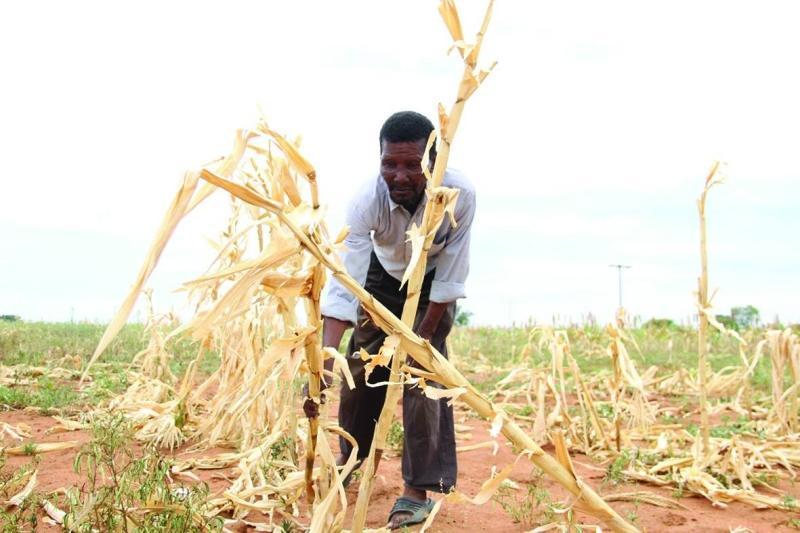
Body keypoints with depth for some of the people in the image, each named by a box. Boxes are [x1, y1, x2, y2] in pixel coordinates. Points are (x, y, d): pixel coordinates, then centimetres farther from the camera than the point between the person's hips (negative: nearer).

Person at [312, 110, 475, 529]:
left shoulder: (459, 194, -36)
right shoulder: (367, 200, -35)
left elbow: (450, 274, -25)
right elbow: (345, 281, -40)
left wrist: (424, 335, -22)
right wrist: (325, 357, -49)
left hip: (434, 284, -2)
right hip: (383, 277, 2)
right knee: (362, 366, 6)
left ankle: (419, 488, -3)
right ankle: (351, 456, 32)